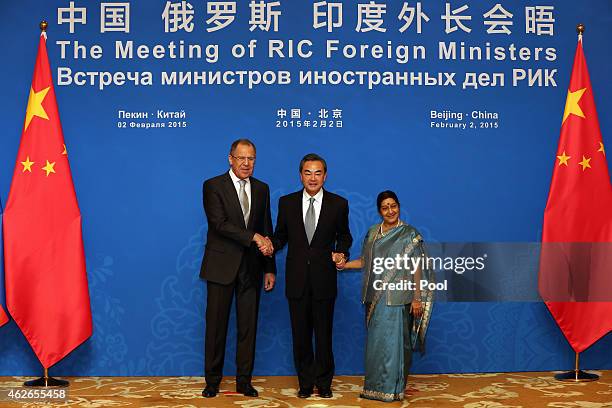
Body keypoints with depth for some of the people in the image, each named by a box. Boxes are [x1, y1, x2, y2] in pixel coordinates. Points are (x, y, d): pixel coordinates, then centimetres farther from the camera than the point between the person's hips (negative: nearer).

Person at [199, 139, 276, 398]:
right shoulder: (213, 186, -3)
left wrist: (269, 269, 8)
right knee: (216, 326, 4)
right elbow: (220, 224, -15)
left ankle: (244, 381, 17)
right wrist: (254, 237, -20)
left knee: (248, 327, 7)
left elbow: (267, 231, 12)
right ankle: (213, 380, 17)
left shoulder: (261, 189, 11)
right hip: (222, 267, -4)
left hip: (251, 268, 4)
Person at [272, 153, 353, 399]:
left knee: (324, 334, 6)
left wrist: (342, 252, -9)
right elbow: (281, 235, 8)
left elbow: (344, 235, 10)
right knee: (300, 335, 9)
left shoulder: (339, 204, 0)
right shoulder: (286, 203, 3)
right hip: (297, 280, 1)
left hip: (324, 280, -1)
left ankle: (323, 383, 22)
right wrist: (270, 245, -13)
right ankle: (305, 382, 24)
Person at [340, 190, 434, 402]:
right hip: (376, 298, 5)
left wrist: (417, 298, -10)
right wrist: (345, 264, 4)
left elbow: (417, 268, -6)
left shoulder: (409, 234, -4)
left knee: (394, 342, -3)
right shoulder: (372, 233, 11)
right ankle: (376, 385, 17)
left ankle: (394, 388, 7)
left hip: (398, 299, -5)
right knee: (375, 342, 7)